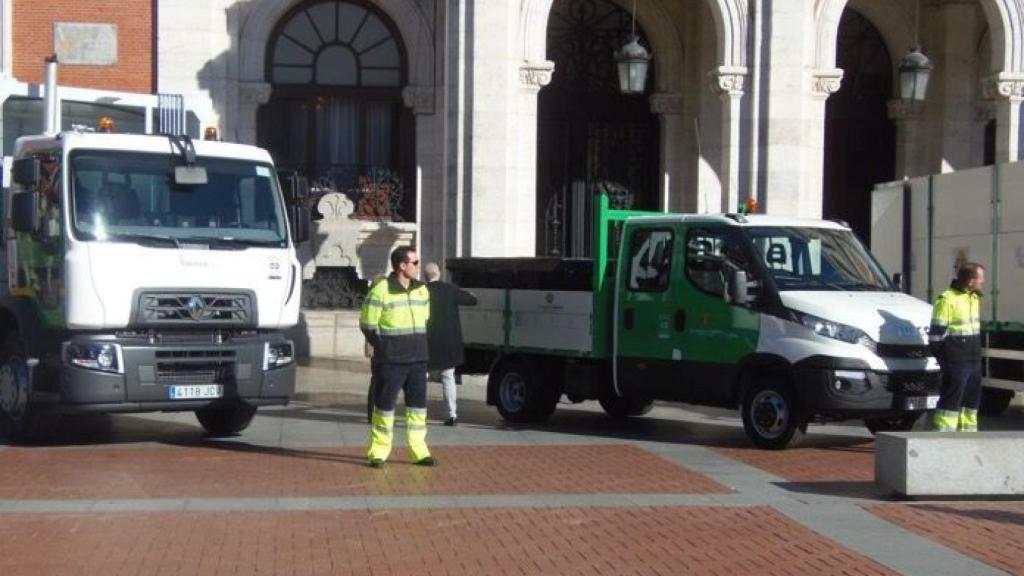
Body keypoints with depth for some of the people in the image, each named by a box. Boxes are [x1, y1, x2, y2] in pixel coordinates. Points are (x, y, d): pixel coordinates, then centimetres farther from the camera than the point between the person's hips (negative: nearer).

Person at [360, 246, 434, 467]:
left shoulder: (421, 290, 9)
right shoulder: (381, 291, -11)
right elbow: (367, 324, -9)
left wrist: (421, 346, 11)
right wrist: (385, 348, -8)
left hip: (418, 359, 6)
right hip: (391, 361, -6)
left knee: (418, 405, 7)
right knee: (384, 405, 0)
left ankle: (418, 451, 15)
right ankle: (378, 452, 8)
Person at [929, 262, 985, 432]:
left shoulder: (975, 298, 15)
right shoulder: (947, 299, -13)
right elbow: (937, 331, -12)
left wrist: (978, 352, 20)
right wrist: (940, 355, -12)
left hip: (973, 359, 9)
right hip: (956, 361, -8)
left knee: (972, 397, 13)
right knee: (951, 398, -7)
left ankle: (967, 431, 22)